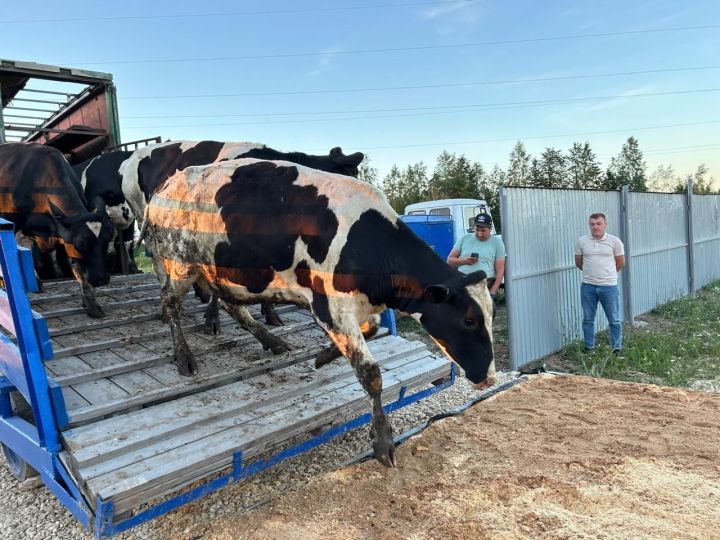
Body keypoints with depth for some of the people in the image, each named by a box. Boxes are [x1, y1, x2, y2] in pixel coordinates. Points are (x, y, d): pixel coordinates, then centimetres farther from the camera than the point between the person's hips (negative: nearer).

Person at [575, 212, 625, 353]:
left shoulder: (614, 241, -5)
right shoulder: (581, 241, -1)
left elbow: (621, 263, 5)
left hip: (609, 286, -1)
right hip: (588, 286, 2)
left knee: (614, 320, 7)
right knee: (588, 319, 11)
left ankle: (617, 348, 20)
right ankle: (589, 347, 24)